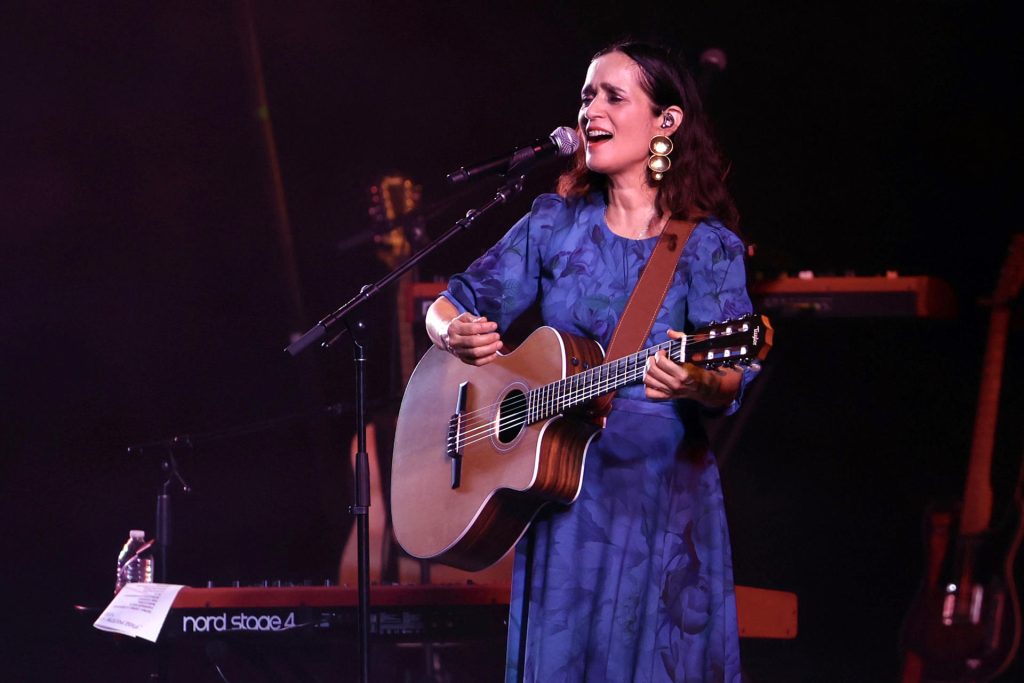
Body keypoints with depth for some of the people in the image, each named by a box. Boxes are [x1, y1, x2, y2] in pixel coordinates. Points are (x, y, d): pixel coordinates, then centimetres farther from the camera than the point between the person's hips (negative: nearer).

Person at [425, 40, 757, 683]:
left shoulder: (708, 247, -3)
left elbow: (731, 383, -11)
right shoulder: (557, 223, 7)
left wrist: (697, 383, -35)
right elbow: (453, 305, 9)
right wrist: (456, 333, -15)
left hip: (665, 492, -3)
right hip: (561, 491, 3)